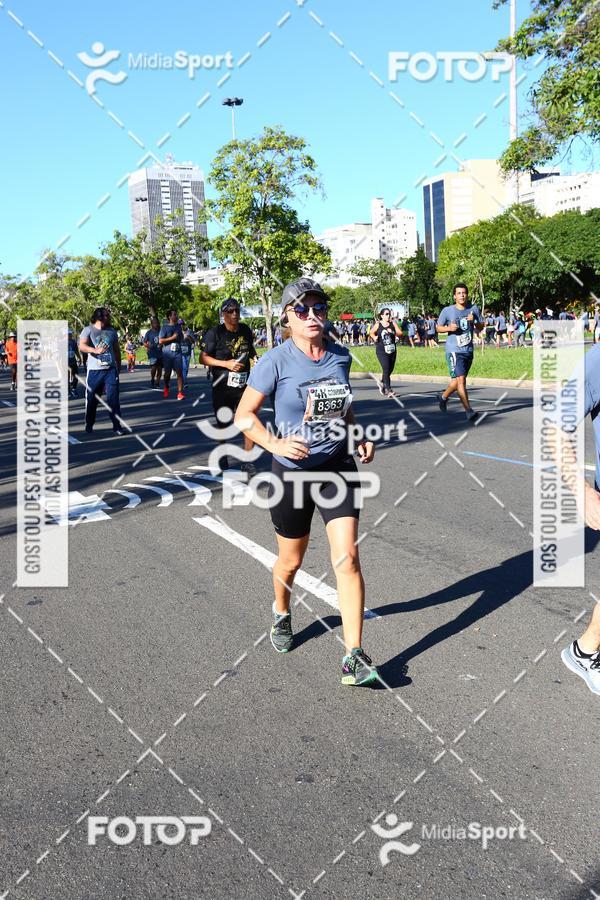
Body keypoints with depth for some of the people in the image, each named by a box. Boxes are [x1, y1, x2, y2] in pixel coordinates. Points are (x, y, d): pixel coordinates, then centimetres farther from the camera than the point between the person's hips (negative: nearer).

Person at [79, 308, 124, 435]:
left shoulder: (111, 331, 12)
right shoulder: (88, 330, -2)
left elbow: (117, 349, 20)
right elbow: (82, 346, -16)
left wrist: (119, 365, 19)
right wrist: (96, 350, -33)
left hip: (111, 369, 2)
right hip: (94, 370, -2)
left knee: (113, 398, -4)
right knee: (92, 399, 6)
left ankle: (117, 426, -1)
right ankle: (89, 425, 23)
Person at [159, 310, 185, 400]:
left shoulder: (179, 326, 13)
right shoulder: (165, 327, -2)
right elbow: (160, 341, -11)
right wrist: (172, 338, -13)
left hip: (177, 353, 3)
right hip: (167, 353, -3)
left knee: (179, 372, -9)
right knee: (167, 372, 8)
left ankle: (180, 393, -12)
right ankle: (166, 387, 36)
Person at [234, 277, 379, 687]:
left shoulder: (341, 356, 1)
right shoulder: (276, 361, -12)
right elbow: (244, 414, -7)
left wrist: (360, 436, 4)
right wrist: (274, 443, -23)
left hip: (338, 467, 2)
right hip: (293, 471, -2)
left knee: (348, 557, -10)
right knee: (291, 561, 14)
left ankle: (353, 657, -3)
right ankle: (282, 615, 47)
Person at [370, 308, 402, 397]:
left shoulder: (393, 324, 6)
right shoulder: (378, 325, 1)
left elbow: (400, 334, -1)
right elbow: (371, 333, 14)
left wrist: (393, 332, -20)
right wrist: (374, 337, -7)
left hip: (392, 350, 4)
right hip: (381, 351, -4)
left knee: (390, 370, 12)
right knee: (386, 369, -15)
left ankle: (382, 383, 38)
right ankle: (388, 390, -14)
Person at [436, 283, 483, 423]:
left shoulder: (474, 309, 4)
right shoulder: (447, 311, -4)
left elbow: (481, 327, 10)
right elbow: (438, 328, 5)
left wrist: (474, 321, -11)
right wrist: (449, 328, -15)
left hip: (469, 351, 5)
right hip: (454, 350, -5)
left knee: (458, 380, 17)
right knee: (461, 379, -15)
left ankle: (443, 397, 42)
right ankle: (468, 410, -13)